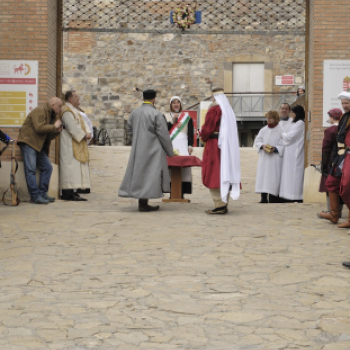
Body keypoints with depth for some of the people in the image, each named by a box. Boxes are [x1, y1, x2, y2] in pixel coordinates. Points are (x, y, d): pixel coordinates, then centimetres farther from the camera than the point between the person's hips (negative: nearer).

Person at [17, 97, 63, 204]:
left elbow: (49, 136, 22)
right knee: (30, 170, -12)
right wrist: (54, 126, -13)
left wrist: (57, 131, 2)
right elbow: (39, 128, -25)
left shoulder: (52, 115, 20)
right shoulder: (39, 111, -10)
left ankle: (43, 193, 9)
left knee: (47, 167, 5)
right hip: (28, 142, -10)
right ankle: (35, 196, -14)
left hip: (39, 146, 10)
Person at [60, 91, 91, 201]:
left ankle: (72, 191, 7)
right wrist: (83, 135, -15)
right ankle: (68, 193, -14)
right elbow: (72, 126, -20)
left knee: (75, 166, 7)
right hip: (69, 143, -11)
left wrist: (88, 133, -1)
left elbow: (83, 123, 17)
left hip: (77, 144, 11)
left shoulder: (74, 110, 23)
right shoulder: (67, 110, -11)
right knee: (70, 165, -12)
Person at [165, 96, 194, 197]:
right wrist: (172, 121, -7)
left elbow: (191, 133, 9)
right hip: (170, 145, 0)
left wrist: (190, 145, -1)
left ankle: (182, 192, -7)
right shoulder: (166, 117, 14)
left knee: (184, 168, -9)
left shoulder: (187, 117, 13)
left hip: (183, 145, 0)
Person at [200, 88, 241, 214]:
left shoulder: (214, 110, -10)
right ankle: (224, 203, 10)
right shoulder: (229, 110, 15)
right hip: (229, 146, 8)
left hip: (215, 145, -8)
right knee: (225, 174, 9)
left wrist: (203, 137, 9)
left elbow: (207, 128, -11)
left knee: (214, 175, -7)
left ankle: (219, 204, -12)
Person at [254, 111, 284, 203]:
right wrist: (262, 146, -9)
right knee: (262, 176, -1)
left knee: (273, 177, -7)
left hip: (275, 158, -4)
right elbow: (256, 142, 10)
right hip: (263, 158, 4)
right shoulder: (263, 130, 10)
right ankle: (263, 198, 3)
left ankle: (272, 198, -4)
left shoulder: (281, 131, -1)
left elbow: (284, 146, -3)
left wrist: (275, 149, -19)